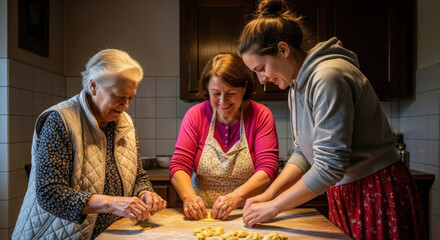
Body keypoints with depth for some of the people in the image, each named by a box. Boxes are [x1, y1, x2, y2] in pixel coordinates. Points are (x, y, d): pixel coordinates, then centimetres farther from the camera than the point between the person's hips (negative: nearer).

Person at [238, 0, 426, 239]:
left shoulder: (328, 78, -24)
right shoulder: (298, 85, 5)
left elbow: (328, 168, -27)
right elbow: (302, 153, 7)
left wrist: (273, 207, -17)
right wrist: (269, 193, -4)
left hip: (378, 196, -8)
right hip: (344, 196, 8)